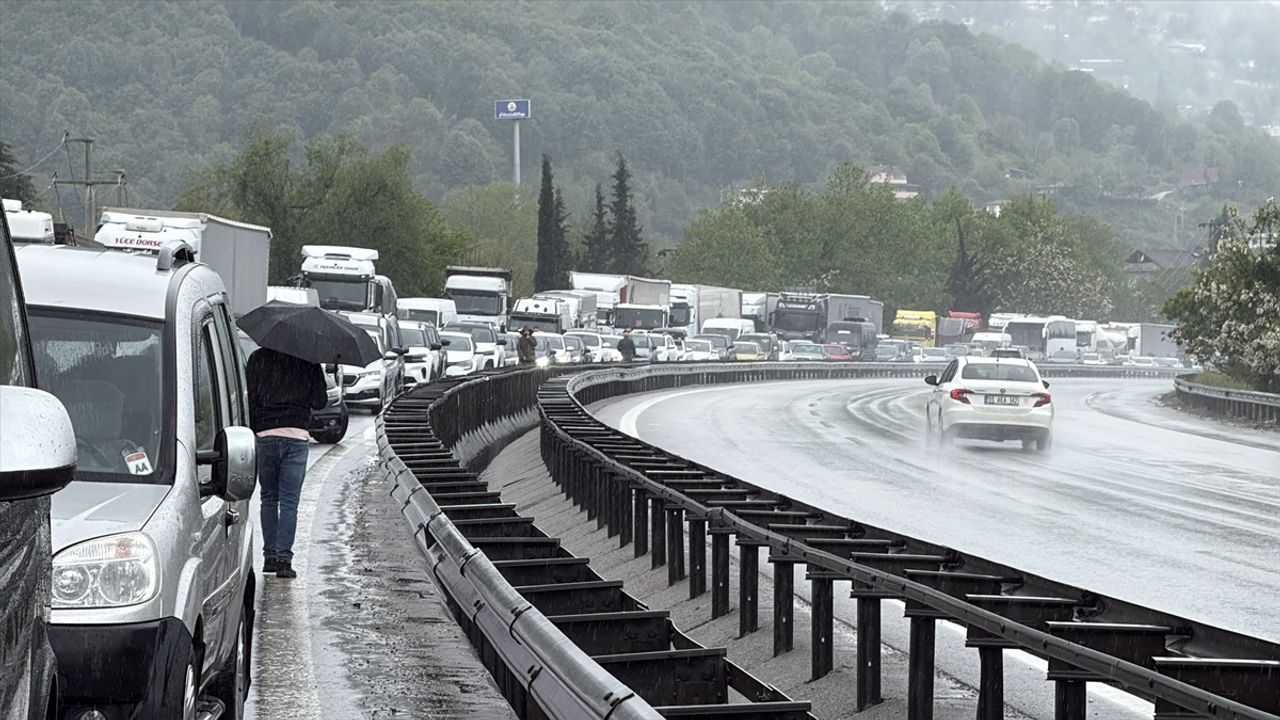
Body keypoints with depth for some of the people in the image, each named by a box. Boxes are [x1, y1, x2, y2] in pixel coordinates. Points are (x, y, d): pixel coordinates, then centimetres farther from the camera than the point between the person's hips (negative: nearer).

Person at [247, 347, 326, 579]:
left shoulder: (257, 359, 3)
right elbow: (319, 402, 2)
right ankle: (283, 559, -6)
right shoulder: (308, 362, 1)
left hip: (265, 435, 1)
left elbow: (249, 399, 0)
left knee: (268, 499, 15)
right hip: (297, 436, -1)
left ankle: (270, 556, 14)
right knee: (289, 502, 0)